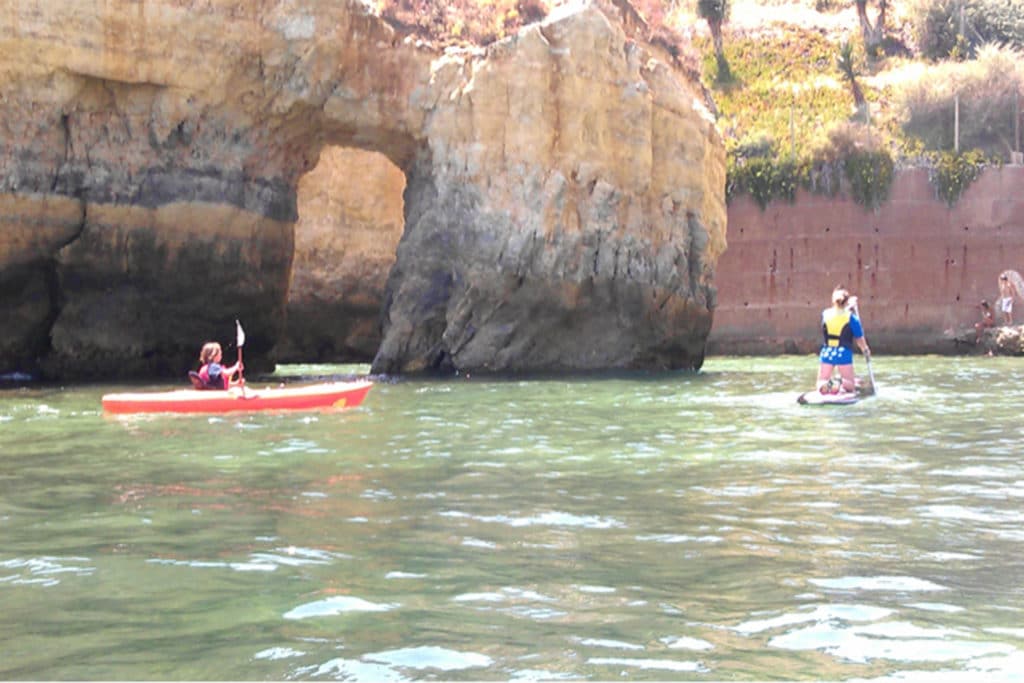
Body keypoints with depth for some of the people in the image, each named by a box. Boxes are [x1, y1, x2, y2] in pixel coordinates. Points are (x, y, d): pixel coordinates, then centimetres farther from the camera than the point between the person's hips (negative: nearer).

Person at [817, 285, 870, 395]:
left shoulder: (825, 314, 1)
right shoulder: (851, 316, -6)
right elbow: (859, 338, 2)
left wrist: (848, 307, 30)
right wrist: (865, 350, 18)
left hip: (826, 353, 2)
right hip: (844, 354, -2)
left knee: (821, 387, 10)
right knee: (850, 386, 12)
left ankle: (825, 384, -28)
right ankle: (842, 384, -25)